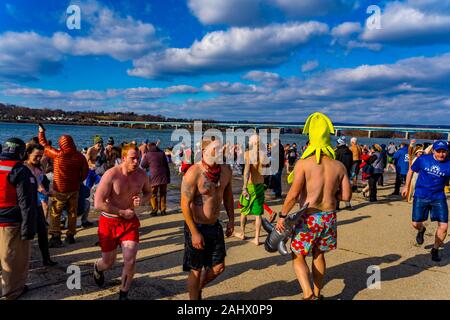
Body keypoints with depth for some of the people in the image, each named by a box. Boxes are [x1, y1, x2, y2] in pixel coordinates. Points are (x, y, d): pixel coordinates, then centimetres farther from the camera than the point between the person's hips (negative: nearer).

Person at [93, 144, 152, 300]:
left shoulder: (141, 174, -7)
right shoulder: (111, 175, -21)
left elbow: (148, 192, 12)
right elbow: (98, 204, -24)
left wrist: (142, 200, -11)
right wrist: (122, 212, -18)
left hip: (130, 220, 3)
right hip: (109, 222, -3)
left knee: (130, 261, -8)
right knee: (108, 263, 13)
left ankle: (123, 294, 18)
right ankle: (98, 268, 53)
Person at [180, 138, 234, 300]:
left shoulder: (226, 169, -1)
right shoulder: (194, 173, -20)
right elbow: (185, 204, -20)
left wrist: (231, 219, 11)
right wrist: (194, 233, -20)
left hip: (215, 225, 6)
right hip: (197, 227, -6)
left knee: (218, 267, 15)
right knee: (196, 270, 8)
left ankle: (198, 288, 42)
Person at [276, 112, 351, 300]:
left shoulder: (304, 163, -14)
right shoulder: (339, 166, -1)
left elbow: (293, 194, -19)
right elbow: (346, 196, 1)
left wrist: (282, 216, -10)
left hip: (308, 217, -4)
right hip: (329, 216, 5)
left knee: (298, 256, 11)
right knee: (318, 255, 22)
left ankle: (308, 295, -3)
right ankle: (317, 294, 34)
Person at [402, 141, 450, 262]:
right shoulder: (423, 159, -6)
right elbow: (411, 170, 9)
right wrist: (406, 186, 10)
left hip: (439, 198, 0)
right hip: (421, 196, 0)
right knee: (416, 223, 3)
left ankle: (435, 250, 20)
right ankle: (421, 230, 44)